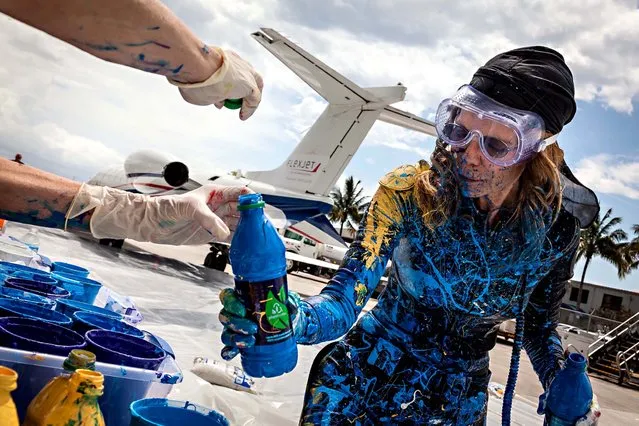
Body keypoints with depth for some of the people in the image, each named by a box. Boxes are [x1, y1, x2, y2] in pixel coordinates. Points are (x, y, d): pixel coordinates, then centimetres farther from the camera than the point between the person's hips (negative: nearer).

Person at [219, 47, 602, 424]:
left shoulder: (555, 230, -16)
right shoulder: (409, 192, -23)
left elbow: (539, 325, 1)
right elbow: (345, 299, -29)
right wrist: (296, 318, -50)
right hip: (367, 372, -2)